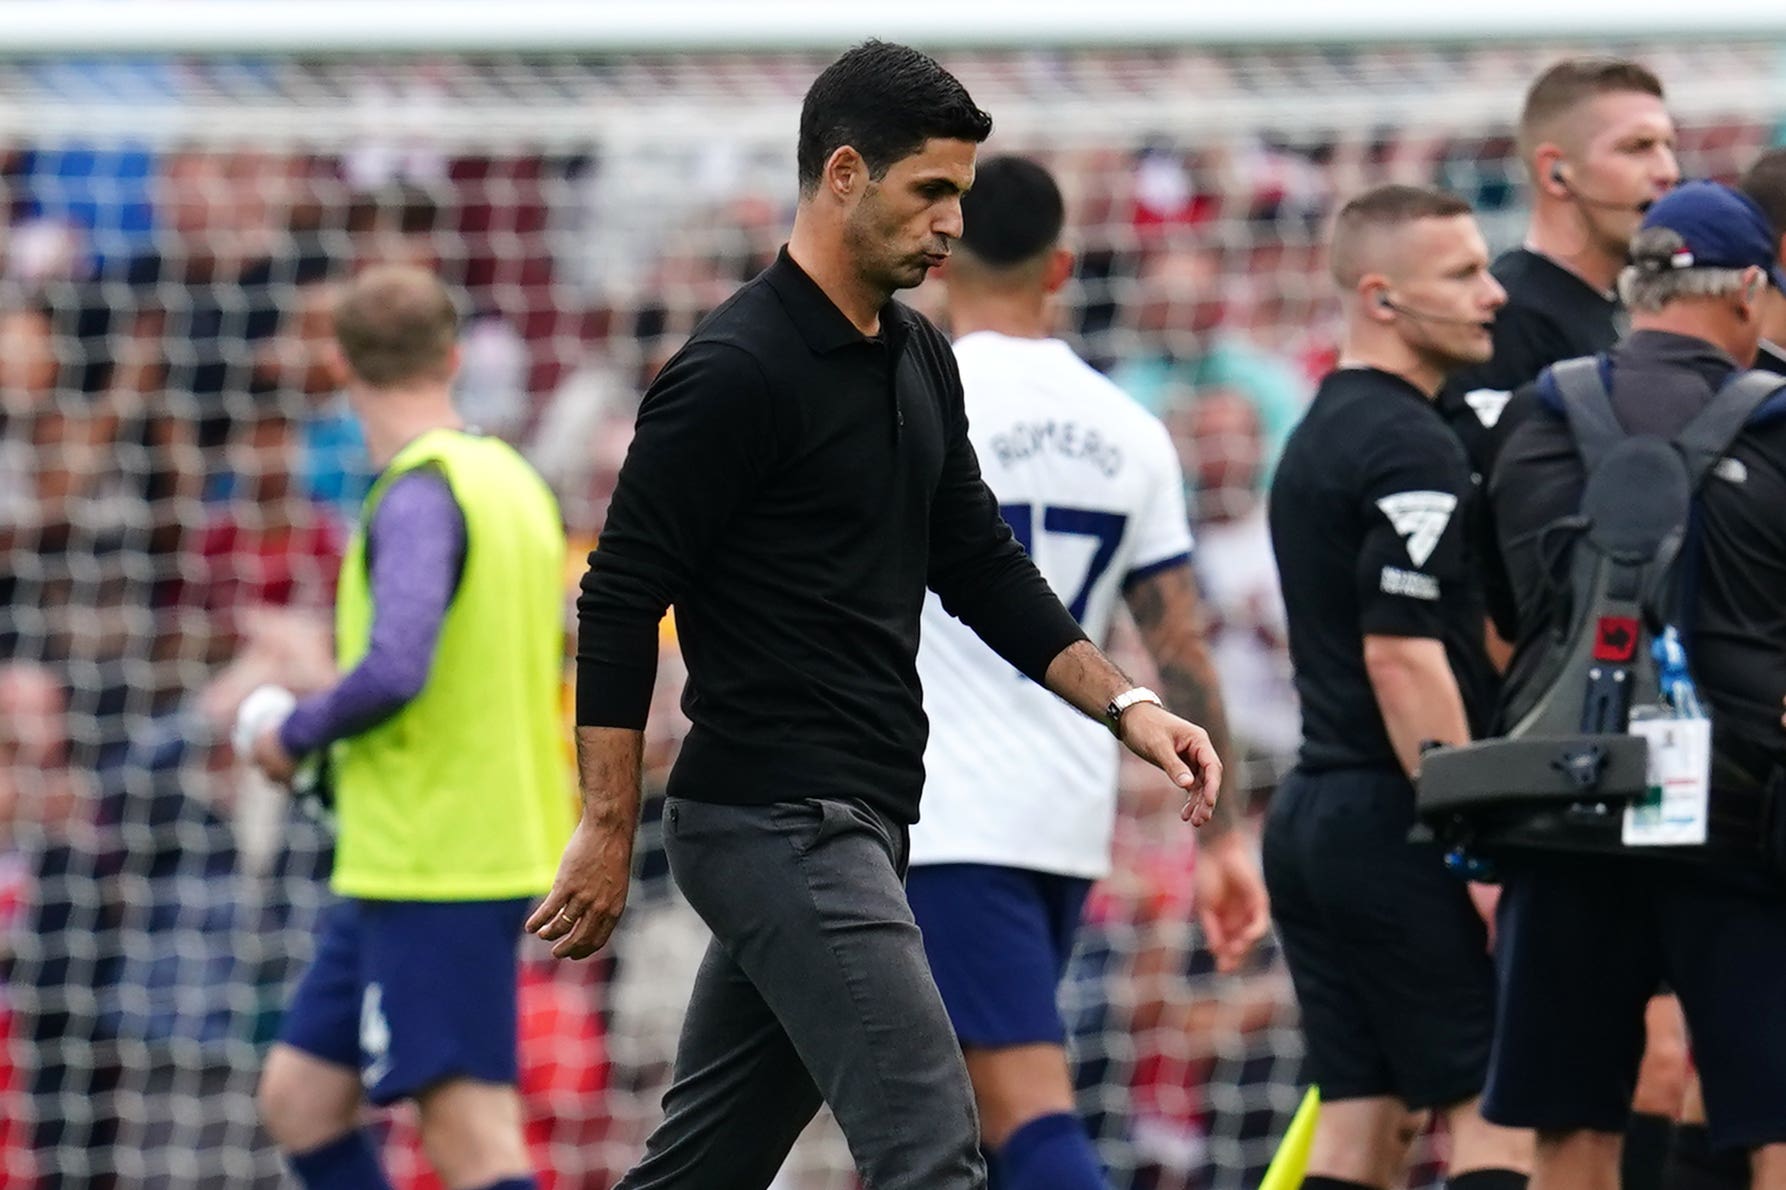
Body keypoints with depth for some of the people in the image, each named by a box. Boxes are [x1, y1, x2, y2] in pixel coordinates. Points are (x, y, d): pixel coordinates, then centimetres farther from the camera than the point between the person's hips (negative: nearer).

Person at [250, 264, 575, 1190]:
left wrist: (296, 734, -9)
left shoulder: (419, 494, -15)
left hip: (433, 868, -9)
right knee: (300, 1097, 15)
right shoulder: (512, 481, 13)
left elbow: (393, 668, -28)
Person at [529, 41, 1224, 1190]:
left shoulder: (921, 361, 13)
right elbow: (622, 599, -13)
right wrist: (608, 830, -14)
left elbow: (981, 565, 21)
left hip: (852, 824, 9)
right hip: (781, 824, -9)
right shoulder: (736, 372, -14)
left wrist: (1126, 704, 9)